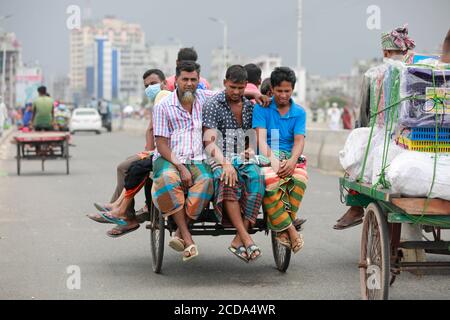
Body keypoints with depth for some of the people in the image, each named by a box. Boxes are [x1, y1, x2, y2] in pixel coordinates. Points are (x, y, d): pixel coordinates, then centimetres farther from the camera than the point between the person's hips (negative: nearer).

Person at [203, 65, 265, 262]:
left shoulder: (250, 106, 16)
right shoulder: (213, 105, 0)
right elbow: (209, 142, -8)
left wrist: (251, 150, -1)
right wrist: (225, 164, -25)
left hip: (242, 158, 3)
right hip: (219, 159, -3)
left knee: (256, 178, -32)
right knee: (228, 181, -39)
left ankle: (238, 241, -33)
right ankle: (246, 238, -42)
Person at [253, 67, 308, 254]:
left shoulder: (299, 112, 14)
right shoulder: (262, 108, 8)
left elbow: (299, 140, 2)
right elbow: (261, 139, -3)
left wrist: (292, 161, -19)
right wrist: (272, 160, -21)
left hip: (290, 157, 2)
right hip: (267, 157, -1)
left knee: (300, 180, -34)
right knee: (270, 182, -36)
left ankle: (281, 227, -25)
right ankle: (290, 230, -30)